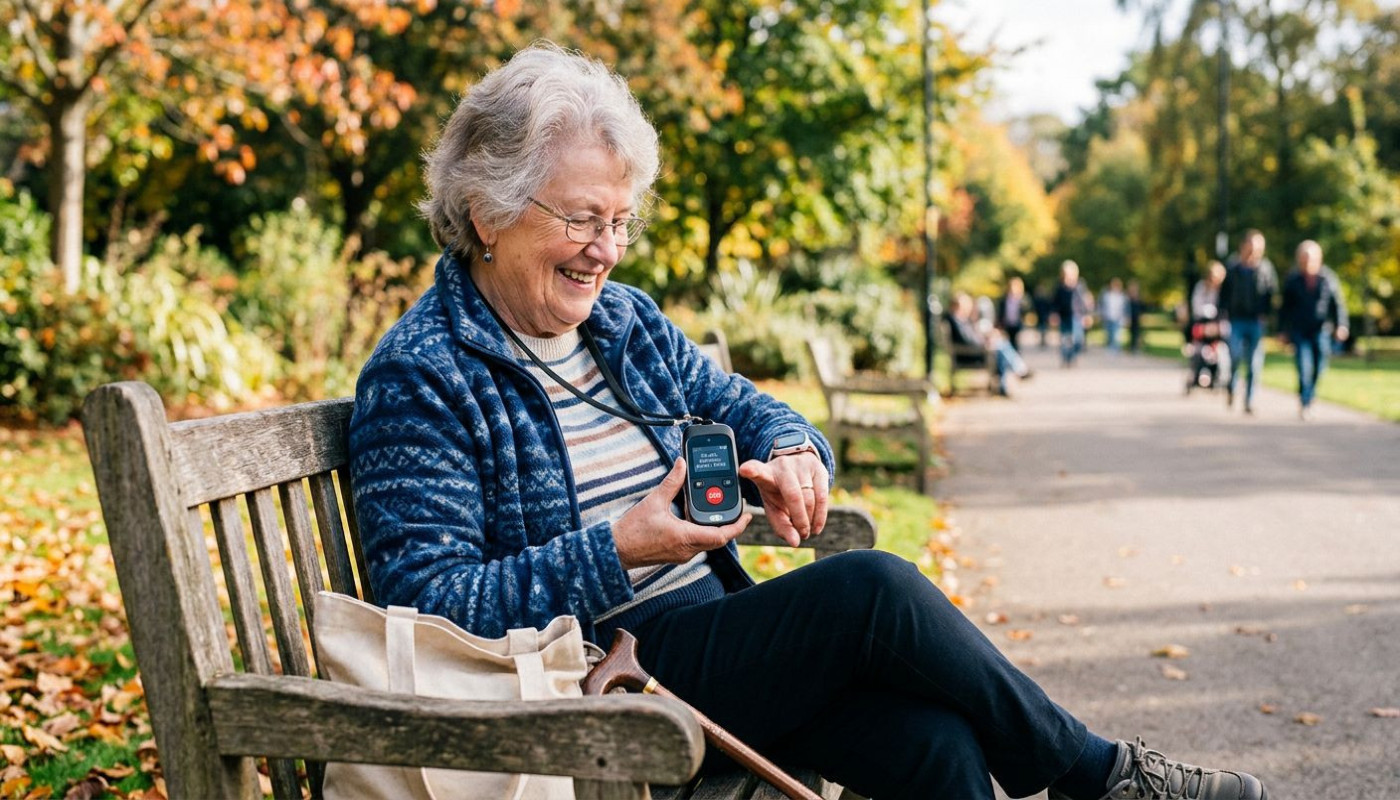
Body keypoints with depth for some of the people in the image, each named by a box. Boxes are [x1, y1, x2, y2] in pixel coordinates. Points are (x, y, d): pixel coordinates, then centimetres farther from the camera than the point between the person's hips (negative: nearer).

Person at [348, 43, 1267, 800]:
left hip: (710, 623, 7)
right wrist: (616, 552, -24)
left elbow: (747, 410, 19)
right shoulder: (420, 378, -9)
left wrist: (788, 454, -6)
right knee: (873, 588, -23)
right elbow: (431, 601, -16)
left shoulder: (627, 319, 13)